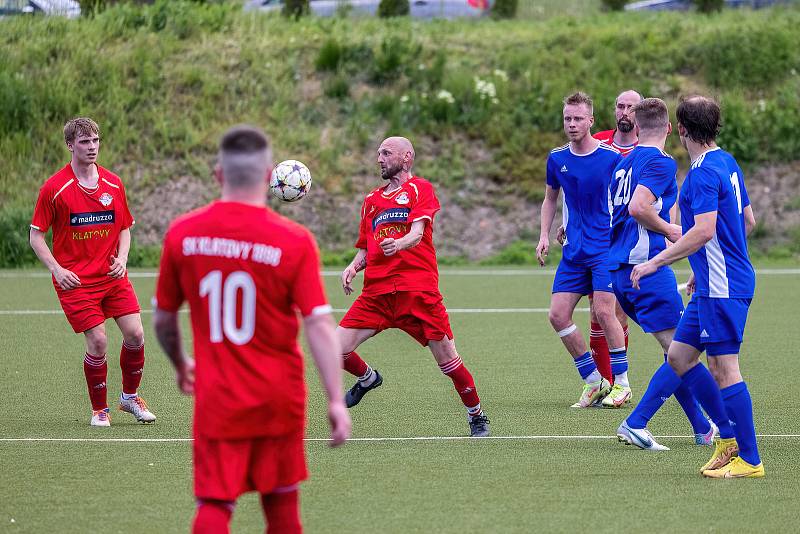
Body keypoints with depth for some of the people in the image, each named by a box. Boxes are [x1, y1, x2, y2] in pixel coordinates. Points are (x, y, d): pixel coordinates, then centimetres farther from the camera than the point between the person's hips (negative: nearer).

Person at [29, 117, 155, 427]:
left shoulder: (113, 185, 6)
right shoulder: (54, 189, -7)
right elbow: (36, 236, -2)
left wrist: (121, 259, -2)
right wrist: (56, 269, -14)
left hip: (112, 275, 4)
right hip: (75, 280, -4)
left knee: (135, 334, -5)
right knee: (97, 341, -11)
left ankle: (130, 397, 19)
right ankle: (100, 409, 9)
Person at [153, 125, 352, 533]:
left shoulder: (181, 234, -4)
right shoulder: (294, 242, -11)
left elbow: (162, 319, 6)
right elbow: (319, 325, -15)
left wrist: (180, 365, 25)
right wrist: (336, 401, -12)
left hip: (216, 397, 0)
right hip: (279, 398, 0)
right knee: (281, 501, 15)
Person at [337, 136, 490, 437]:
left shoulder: (420, 189, 4)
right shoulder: (372, 200, 21)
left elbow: (417, 234, -11)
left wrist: (398, 244, -33)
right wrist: (353, 267, 3)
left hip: (418, 287, -5)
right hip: (376, 291, 5)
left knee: (446, 358, -5)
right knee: (337, 348, -8)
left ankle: (476, 416, 14)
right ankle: (367, 379, 24)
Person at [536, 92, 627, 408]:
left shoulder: (611, 157, -8)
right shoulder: (557, 159, 5)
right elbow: (550, 198, 20)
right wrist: (545, 235, 10)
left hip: (607, 247, -5)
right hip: (574, 250, 5)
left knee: (604, 311, -17)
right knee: (558, 315, -3)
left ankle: (622, 382, -2)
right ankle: (593, 382, 9)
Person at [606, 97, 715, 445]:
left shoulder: (624, 163, 18)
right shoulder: (661, 162, -8)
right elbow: (638, 207, -21)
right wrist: (671, 231, -6)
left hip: (619, 269, 9)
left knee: (676, 351, 14)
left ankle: (702, 427, 16)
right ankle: (635, 423, -11)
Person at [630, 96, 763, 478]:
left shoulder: (705, 173, -17)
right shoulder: (727, 163, 13)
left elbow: (703, 231, -27)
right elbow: (748, 221, 21)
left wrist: (655, 262, -21)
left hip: (722, 288, -10)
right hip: (712, 286, 10)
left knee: (724, 368, -7)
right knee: (679, 355, 14)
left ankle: (749, 460, -2)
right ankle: (729, 439, 17)